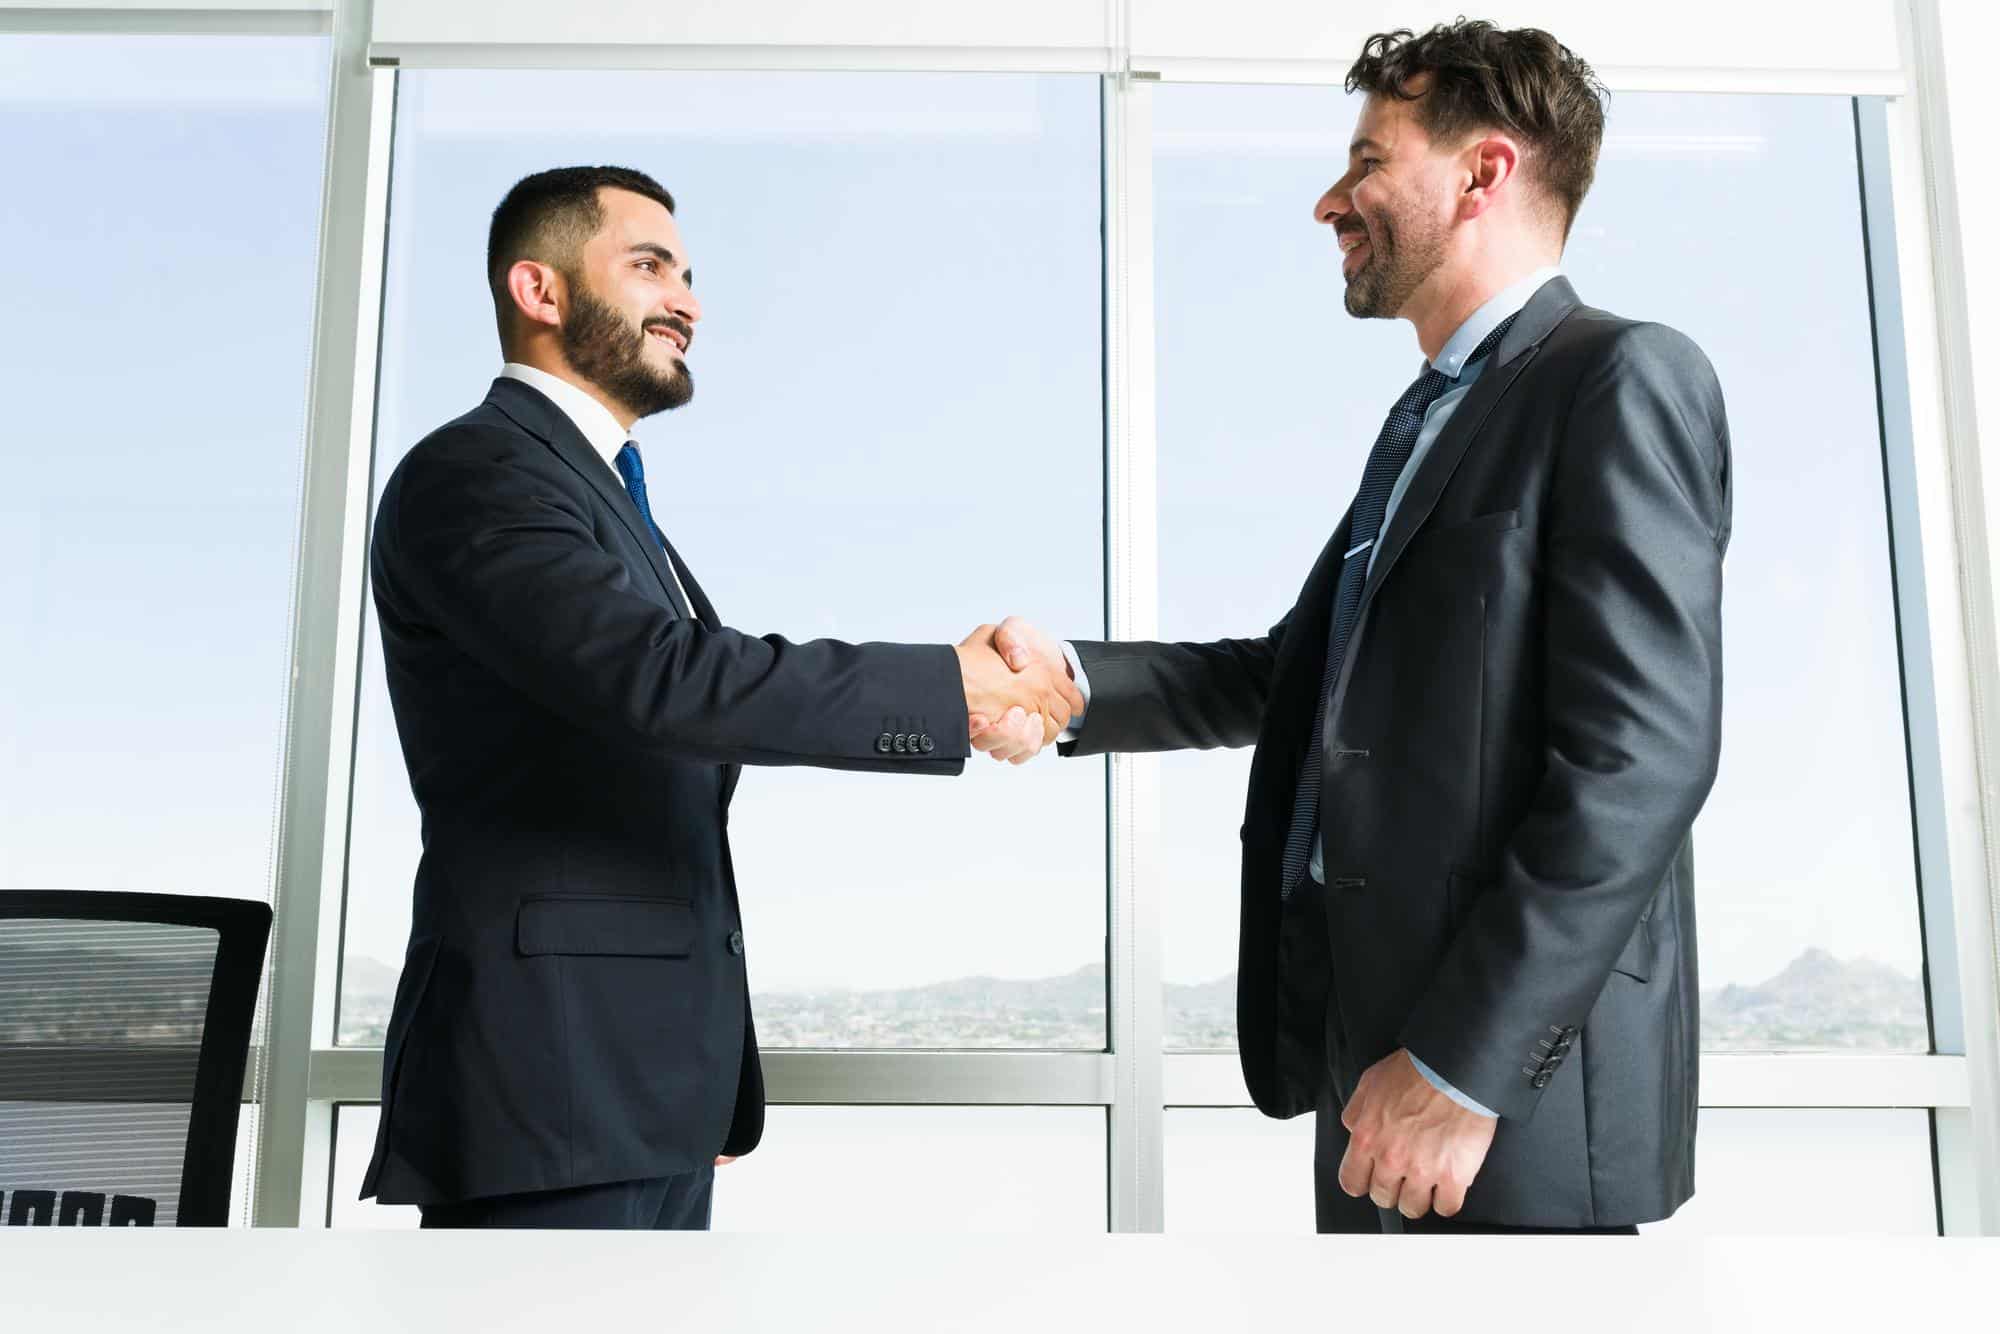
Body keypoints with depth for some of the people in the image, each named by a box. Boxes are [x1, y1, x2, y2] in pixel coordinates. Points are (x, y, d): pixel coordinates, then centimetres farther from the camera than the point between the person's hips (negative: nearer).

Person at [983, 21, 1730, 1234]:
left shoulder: (1623, 378, -10)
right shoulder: (1432, 415, 17)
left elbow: (1644, 754, -19)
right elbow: (1292, 676, 18)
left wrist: (1463, 1065, -21)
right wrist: (1072, 678, 3)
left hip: (1514, 1082, -8)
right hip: (1374, 1043, 8)